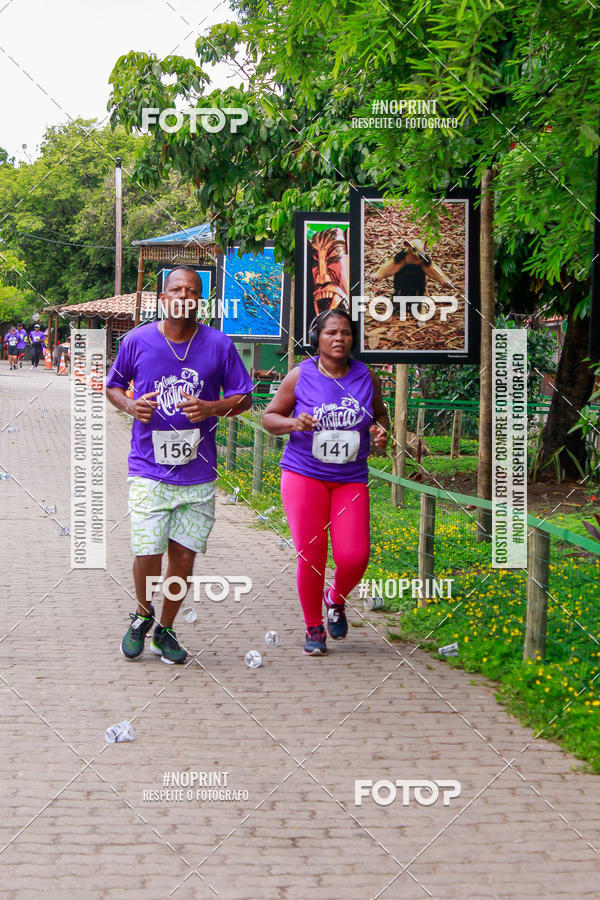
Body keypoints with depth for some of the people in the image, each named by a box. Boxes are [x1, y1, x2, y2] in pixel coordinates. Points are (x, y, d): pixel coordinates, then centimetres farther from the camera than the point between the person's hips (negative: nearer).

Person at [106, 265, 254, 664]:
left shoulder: (219, 344, -1)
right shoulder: (137, 341, -1)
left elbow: (244, 397, 6)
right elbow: (113, 386, 13)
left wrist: (212, 408, -13)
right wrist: (131, 406, -8)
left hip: (198, 472, 1)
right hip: (149, 470, -1)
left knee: (184, 556, 6)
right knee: (148, 555, -8)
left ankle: (165, 630, 26)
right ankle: (143, 614, 22)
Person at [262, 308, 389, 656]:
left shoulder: (366, 377, 3)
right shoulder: (300, 376, -3)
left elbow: (380, 413, 20)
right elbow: (269, 417, 5)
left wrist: (381, 430, -3)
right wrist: (292, 423, -16)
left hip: (351, 481, 2)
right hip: (304, 475, -2)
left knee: (354, 557, -11)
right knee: (311, 556, -7)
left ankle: (336, 599, 24)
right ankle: (314, 629, 15)